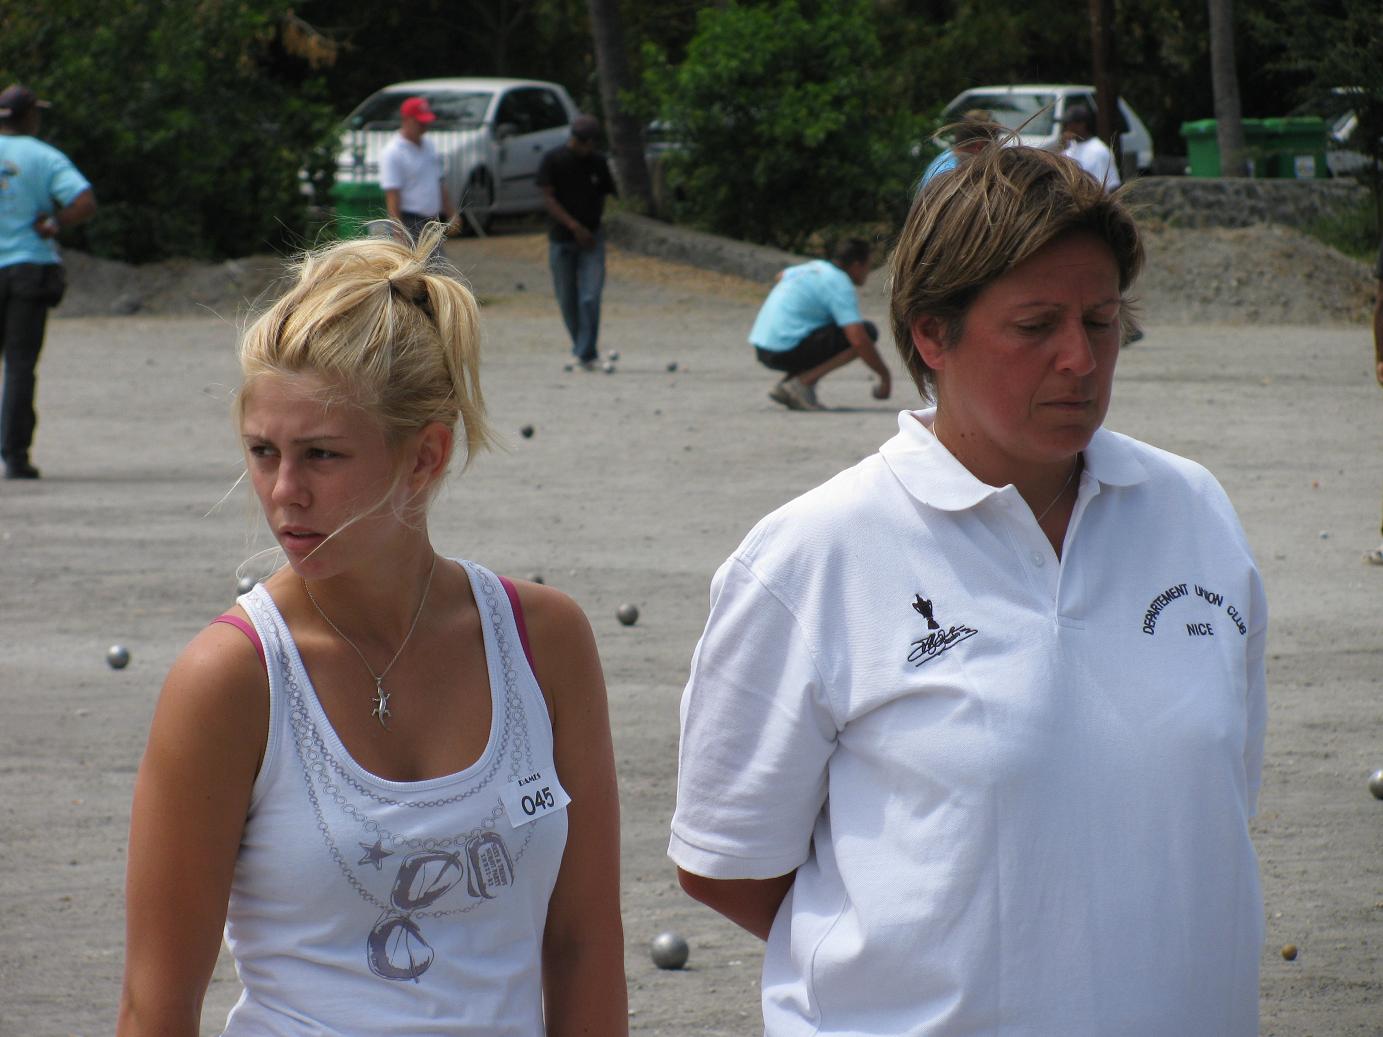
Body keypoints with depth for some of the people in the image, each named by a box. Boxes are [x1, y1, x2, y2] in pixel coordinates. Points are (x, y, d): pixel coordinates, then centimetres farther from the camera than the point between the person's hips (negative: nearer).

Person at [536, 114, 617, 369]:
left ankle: (587, 353, -12)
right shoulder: (552, 160, -5)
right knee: (567, 299, 6)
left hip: (592, 238, 1)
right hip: (561, 238, -1)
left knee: (590, 297, -12)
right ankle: (580, 345, 24)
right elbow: (548, 198, -10)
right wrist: (575, 227, -19)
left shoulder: (597, 162, 4)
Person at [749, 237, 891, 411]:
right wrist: (885, 377, -8)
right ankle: (803, 383, -10)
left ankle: (783, 386, 12)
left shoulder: (817, 267, 16)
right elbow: (859, 340, -19)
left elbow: (779, 277, 39)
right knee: (867, 332, -7)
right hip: (786, 350, -9)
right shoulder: (841, 285, -10)